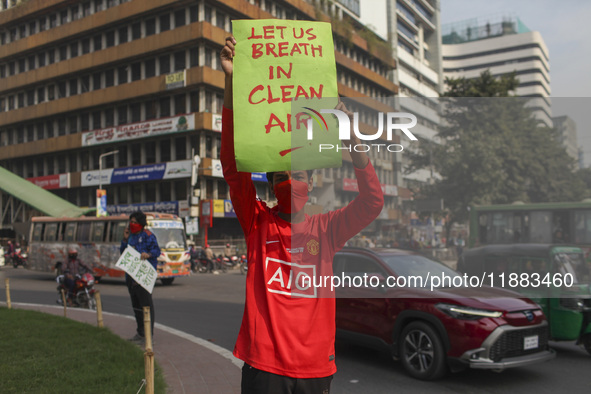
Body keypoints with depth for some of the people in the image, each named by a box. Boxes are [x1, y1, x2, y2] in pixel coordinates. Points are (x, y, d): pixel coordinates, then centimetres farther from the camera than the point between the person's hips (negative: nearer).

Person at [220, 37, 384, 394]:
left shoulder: (326, 229, 1)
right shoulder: (258, 222, -1)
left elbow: (373, 201, -13)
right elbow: (233, 165, -11)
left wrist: (351, 136, -22)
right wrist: (232, 82, -19)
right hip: (263, 364, -1)